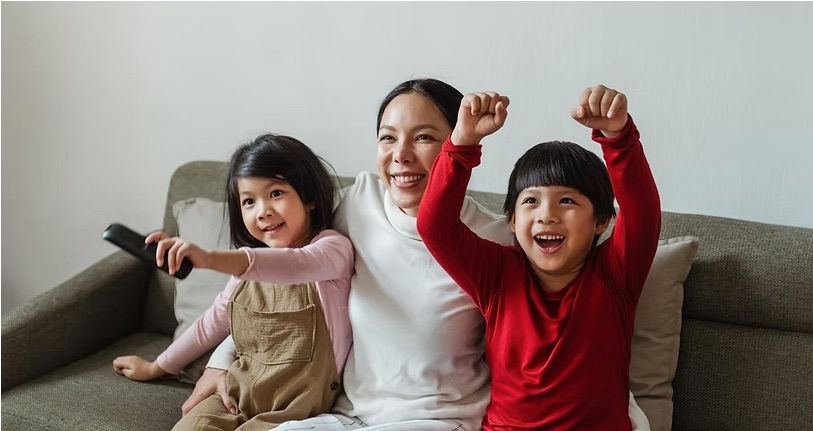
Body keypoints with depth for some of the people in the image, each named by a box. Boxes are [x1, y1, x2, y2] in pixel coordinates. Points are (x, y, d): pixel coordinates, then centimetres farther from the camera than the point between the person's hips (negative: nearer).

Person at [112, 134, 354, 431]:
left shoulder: (332, 247, -10)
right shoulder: (247, 262, 13)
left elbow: (296, 265, -34)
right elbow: (213, 321, 25)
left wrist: (209, 258, -47)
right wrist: (156, 367, 29)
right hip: (237, 395, 5)